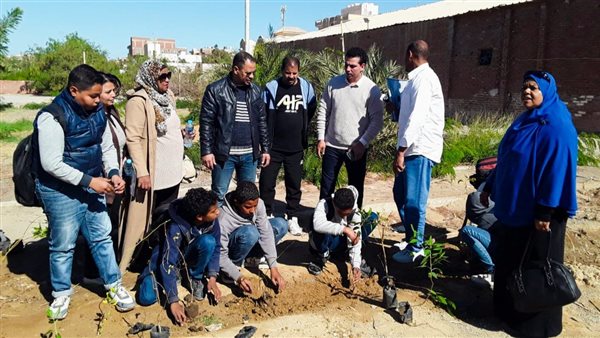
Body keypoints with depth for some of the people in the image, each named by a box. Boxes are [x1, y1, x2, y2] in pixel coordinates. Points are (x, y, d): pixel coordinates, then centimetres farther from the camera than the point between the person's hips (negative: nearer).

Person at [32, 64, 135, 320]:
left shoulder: (97, 112, 0)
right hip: (61, 191, -6)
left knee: (102, 237, 13)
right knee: (63, 245, 8)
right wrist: (89, 181, -21)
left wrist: (113, 173, -7)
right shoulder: (52, 117, -21)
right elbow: (51, 164, -22)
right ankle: (61, 293, 28)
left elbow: (107, 147, 9)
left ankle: (113, 285, 27)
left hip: (91, 185, 6)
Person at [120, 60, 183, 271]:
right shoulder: (138, 101, -14)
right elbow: (133, 138, -19)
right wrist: (142, 172, -23)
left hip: (172, 171, 8)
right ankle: (123, 263, 13)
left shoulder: (167, 96, 10)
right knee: (142, 220, 0)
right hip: (152, 174, -8)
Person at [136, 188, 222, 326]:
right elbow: (168, 263, -37)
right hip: (166, 256, -3)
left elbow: (216, 247, -11)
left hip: (189, 253, 3)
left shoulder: (212, 220, -24)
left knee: (208, 241, -30)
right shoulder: (175, 228, -37)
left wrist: (212, 277, -20)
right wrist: (173, 301, -39)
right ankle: (149, 275, 13)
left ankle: (195, 277, -4)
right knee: (147, 298, -22)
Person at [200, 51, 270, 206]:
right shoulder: (215, 90, -6)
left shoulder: (255, 90, 7)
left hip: (250, 154, 4)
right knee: (219, 195, 5)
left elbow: (262, 121, 11)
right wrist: (206, 151, -12)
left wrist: (265, 149, 9)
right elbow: (206, 123, -7)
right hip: (224, 153, -4)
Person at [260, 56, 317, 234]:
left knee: (294, 184, 9)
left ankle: (292, 218, 23)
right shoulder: (271, 87, -6)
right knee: (266, 182, 3)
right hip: (273, 146, -1)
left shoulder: (306, 87, 0)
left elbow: (311, 110, 17)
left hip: (296, 147, 2)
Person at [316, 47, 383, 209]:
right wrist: (321, 138, 0)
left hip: (356, 148, -2)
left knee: (356, 187, 11)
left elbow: (377, 121, -8)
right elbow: (323, 112, 4)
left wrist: (362, 143, -15)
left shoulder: (372, 89, -8)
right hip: (332, 146, 2)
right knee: (327, 185, 11)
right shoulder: (333, 83, 0)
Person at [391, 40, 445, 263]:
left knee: (413, 201, -1)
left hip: (419, 149, -10)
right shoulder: (418, 78, 18)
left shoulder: (423, 78, -14)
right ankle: (411, 237, 32)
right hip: (412, 148, 10)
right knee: (400, 194, 18)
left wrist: (401, 151, -23)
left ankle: (415, 249, 12)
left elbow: (416, 118, -22)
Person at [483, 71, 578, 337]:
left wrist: (545, 211, -23)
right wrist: (489, 187, 20)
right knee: (508, 260, 19)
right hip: (512, 207, 9)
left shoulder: (556, 127, -17)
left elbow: (557, 171, -22)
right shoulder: (524, 121, 11)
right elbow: (505, 160, 17)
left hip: (537, 212, -9)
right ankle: (507, 308, 36)